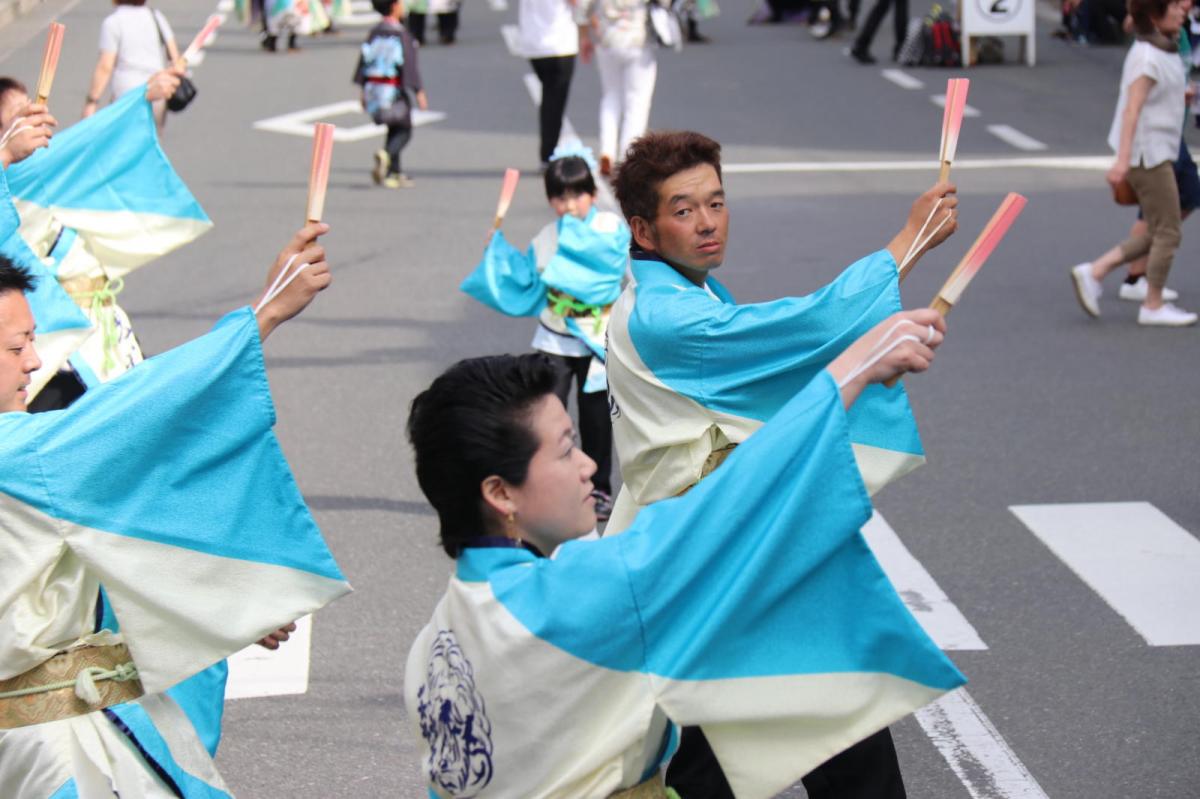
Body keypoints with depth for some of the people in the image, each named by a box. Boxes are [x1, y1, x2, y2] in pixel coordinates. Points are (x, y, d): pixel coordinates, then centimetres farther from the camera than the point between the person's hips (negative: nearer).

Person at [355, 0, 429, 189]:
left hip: (374, 88, 6)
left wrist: (363, 90, 12)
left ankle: (394, 173, 14)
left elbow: (364, 59, 6)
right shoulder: (401, 34, -13)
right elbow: (409, 64, -16)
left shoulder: (374, 33, 5)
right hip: (394, 89, -6)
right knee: (404, 131, 4)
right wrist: (419, 92, -13)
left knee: (393, 130, 17)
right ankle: (385, 154, -24)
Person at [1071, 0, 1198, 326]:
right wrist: (1123, 160, -27)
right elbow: (1132, 108, -22)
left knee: (1157, 235, 12)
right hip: (1147, 154, -10)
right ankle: (1153, 306, 7)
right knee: (1167, 233, -2)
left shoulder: (1162, 52, 13)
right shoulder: (1148, 57, -16)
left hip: (1157, 152, 10)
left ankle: (1094, 272, 11)